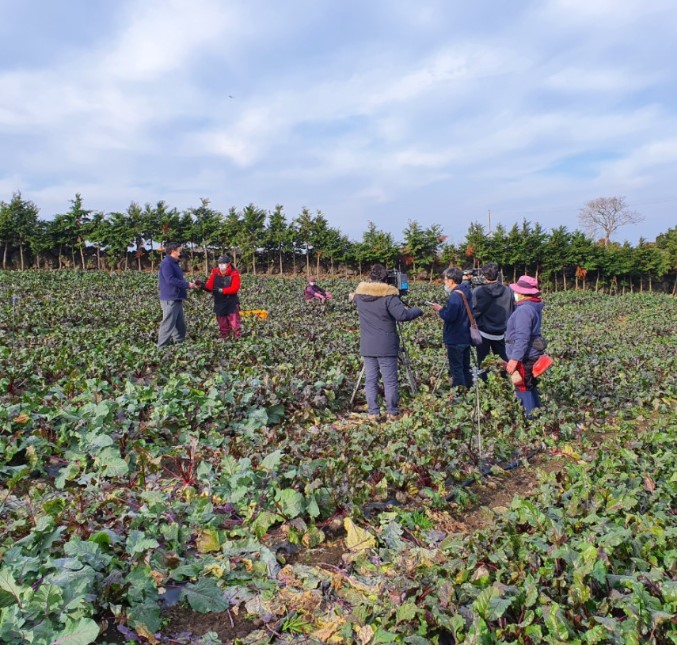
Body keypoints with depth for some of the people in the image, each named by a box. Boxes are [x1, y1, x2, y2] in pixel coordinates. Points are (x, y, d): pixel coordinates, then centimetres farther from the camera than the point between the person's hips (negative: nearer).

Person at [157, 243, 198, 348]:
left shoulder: (174, 263, 18)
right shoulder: (166, 263, -13)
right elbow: (170, 280, -24)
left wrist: (190, 284, 7)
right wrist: (187, 285, -19)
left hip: (177, 299, 10)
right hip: (170, 300, -10)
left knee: (180, 325, 14)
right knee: (168, 325, -9)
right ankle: (162, 347, -5)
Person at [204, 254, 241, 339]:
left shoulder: (234, 273, -7)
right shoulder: (215, 273, 5)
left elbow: (235, 288, -17)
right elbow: (209, 286, -1)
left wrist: (222, 290, -24)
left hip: (231, 304, -4)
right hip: (219, 304, 4)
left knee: (235, 324, -5)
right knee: (222, 325, 12)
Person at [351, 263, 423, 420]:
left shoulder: (359, 294, 3)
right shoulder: (388, 295, -13)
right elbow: (402, 315, -18)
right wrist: (418, 311, -3)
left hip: (367, 346, 4)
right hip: (386, 346, -4)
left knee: (370, 380, 8)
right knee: (390, 380, 4)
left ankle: (373, 413, 10)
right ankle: (392, 413, 10)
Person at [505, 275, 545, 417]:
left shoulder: (524, 310, -22)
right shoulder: (534, 307, 10)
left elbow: (522, 338, -27)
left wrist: (514, 358, -28)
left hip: (524, 357, -10)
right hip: (531, 355, 10)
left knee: (522, 389, 0)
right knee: (530, 387, 20)